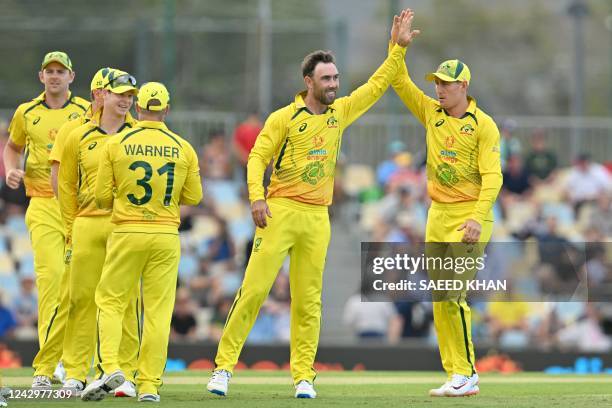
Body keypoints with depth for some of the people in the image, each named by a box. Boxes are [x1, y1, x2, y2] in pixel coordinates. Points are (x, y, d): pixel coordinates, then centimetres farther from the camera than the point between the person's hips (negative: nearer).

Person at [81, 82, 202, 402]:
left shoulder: (116, 144, -3)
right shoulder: (183, 148, 1)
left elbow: (102, 197, -1)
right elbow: (194, 197, 6)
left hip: (126, 233, -1)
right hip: (166, 236, 1)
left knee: (110, 301, 8)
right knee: (158, 310, 4)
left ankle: (110, 367, -11)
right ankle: (149, 385, 1)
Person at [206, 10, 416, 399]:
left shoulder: (340, 112, 12)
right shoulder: (284, 118, -2)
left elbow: (377, 85, 16)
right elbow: (257, 158, -5)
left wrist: (399, 48, 10)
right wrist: (257, 197, -19)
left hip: (317, 219, 4)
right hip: (281, 212, -4)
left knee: (309, 301, 4)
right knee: (254, 289, -8)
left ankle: (304, 377, 7)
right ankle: (224, 365, -5)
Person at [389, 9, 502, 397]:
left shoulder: (483, 125, -8)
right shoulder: (431, 113, 10)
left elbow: (492, 177, -15)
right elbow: (400, 82, 8)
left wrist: (478, 218, -26)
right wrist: (396, 43, -4)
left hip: (470, 217, -7)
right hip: (438, 218, 7)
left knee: (455, 294, -15)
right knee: (440, 299, 4)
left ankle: (468, 374, -10)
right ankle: (455, 375, 7)